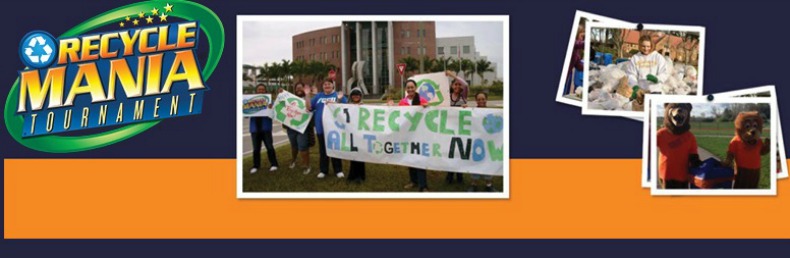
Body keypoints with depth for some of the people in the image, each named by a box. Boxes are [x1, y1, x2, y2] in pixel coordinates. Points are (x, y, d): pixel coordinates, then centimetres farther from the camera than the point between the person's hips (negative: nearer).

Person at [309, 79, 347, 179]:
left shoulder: (338, 95, 3)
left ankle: (338, 170, 11)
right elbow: (309, 107, 8)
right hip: (321, 127, 3)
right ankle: (323, 170, 17)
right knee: (323, 150, 9)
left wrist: (334, 104, -20)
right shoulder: (318, 96, 12)